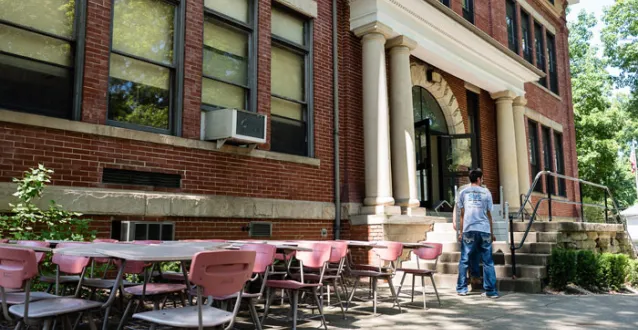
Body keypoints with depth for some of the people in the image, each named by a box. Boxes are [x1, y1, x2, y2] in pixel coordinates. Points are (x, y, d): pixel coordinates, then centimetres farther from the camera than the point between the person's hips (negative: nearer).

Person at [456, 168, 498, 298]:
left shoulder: (463, 193, 8)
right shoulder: (486, 193, 7)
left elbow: (462, 214, 8)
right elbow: (489, 214, 9)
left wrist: (461, 232, 14)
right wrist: (492, 233, 17)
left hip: (469, 230, 0)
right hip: (484, 230, 0)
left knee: (464, 261, 7)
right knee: (488, 262, 5)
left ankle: (462, 288, 10)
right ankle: (491, 291, 5)